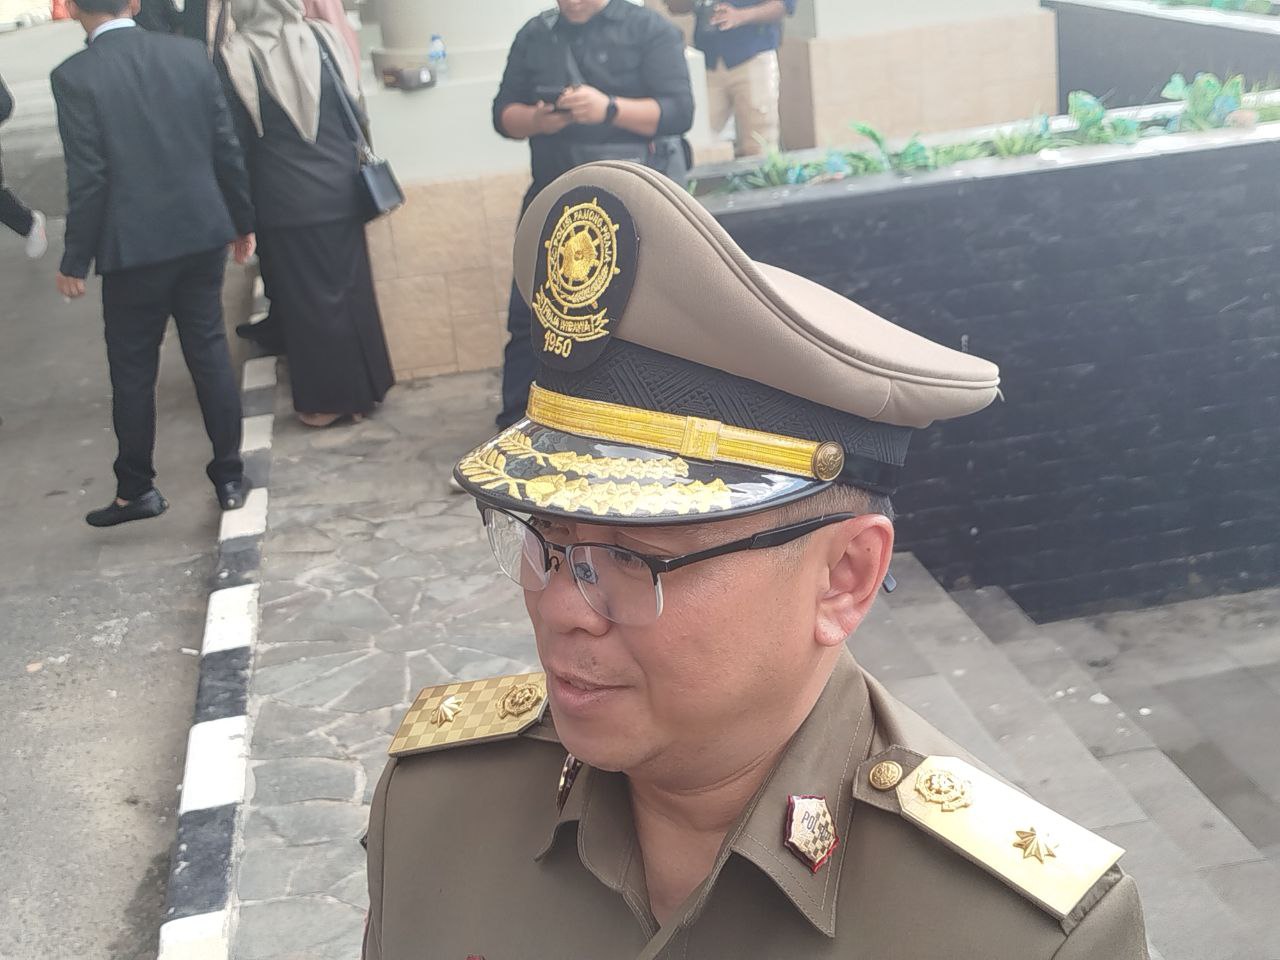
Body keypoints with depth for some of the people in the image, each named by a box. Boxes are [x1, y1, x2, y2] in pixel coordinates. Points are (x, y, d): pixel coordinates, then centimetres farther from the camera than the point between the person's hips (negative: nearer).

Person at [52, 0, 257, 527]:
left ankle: (136, 490, 20)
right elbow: (226, 147, 2)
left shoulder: (74, 76, -11)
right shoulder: (189, 53, 0)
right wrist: (243, 221, 14)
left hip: (134, 246, -3)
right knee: (210, 353, 12)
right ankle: (230, 477, 18)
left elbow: (87, 178, -12)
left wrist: (75, 261, -3)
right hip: (203, 234, 4)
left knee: (133, 370, 9)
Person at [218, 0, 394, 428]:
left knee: (308, 301, 7)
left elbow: (237, 139, -6)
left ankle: (328, 400, 14)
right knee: (352, 290, 14)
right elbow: (355, 110, 5)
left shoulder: (235, 58, -10)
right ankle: (365, 389, 23)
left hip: (285, 203, -3)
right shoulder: (323, 38, -2)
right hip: (340, 192, 3)